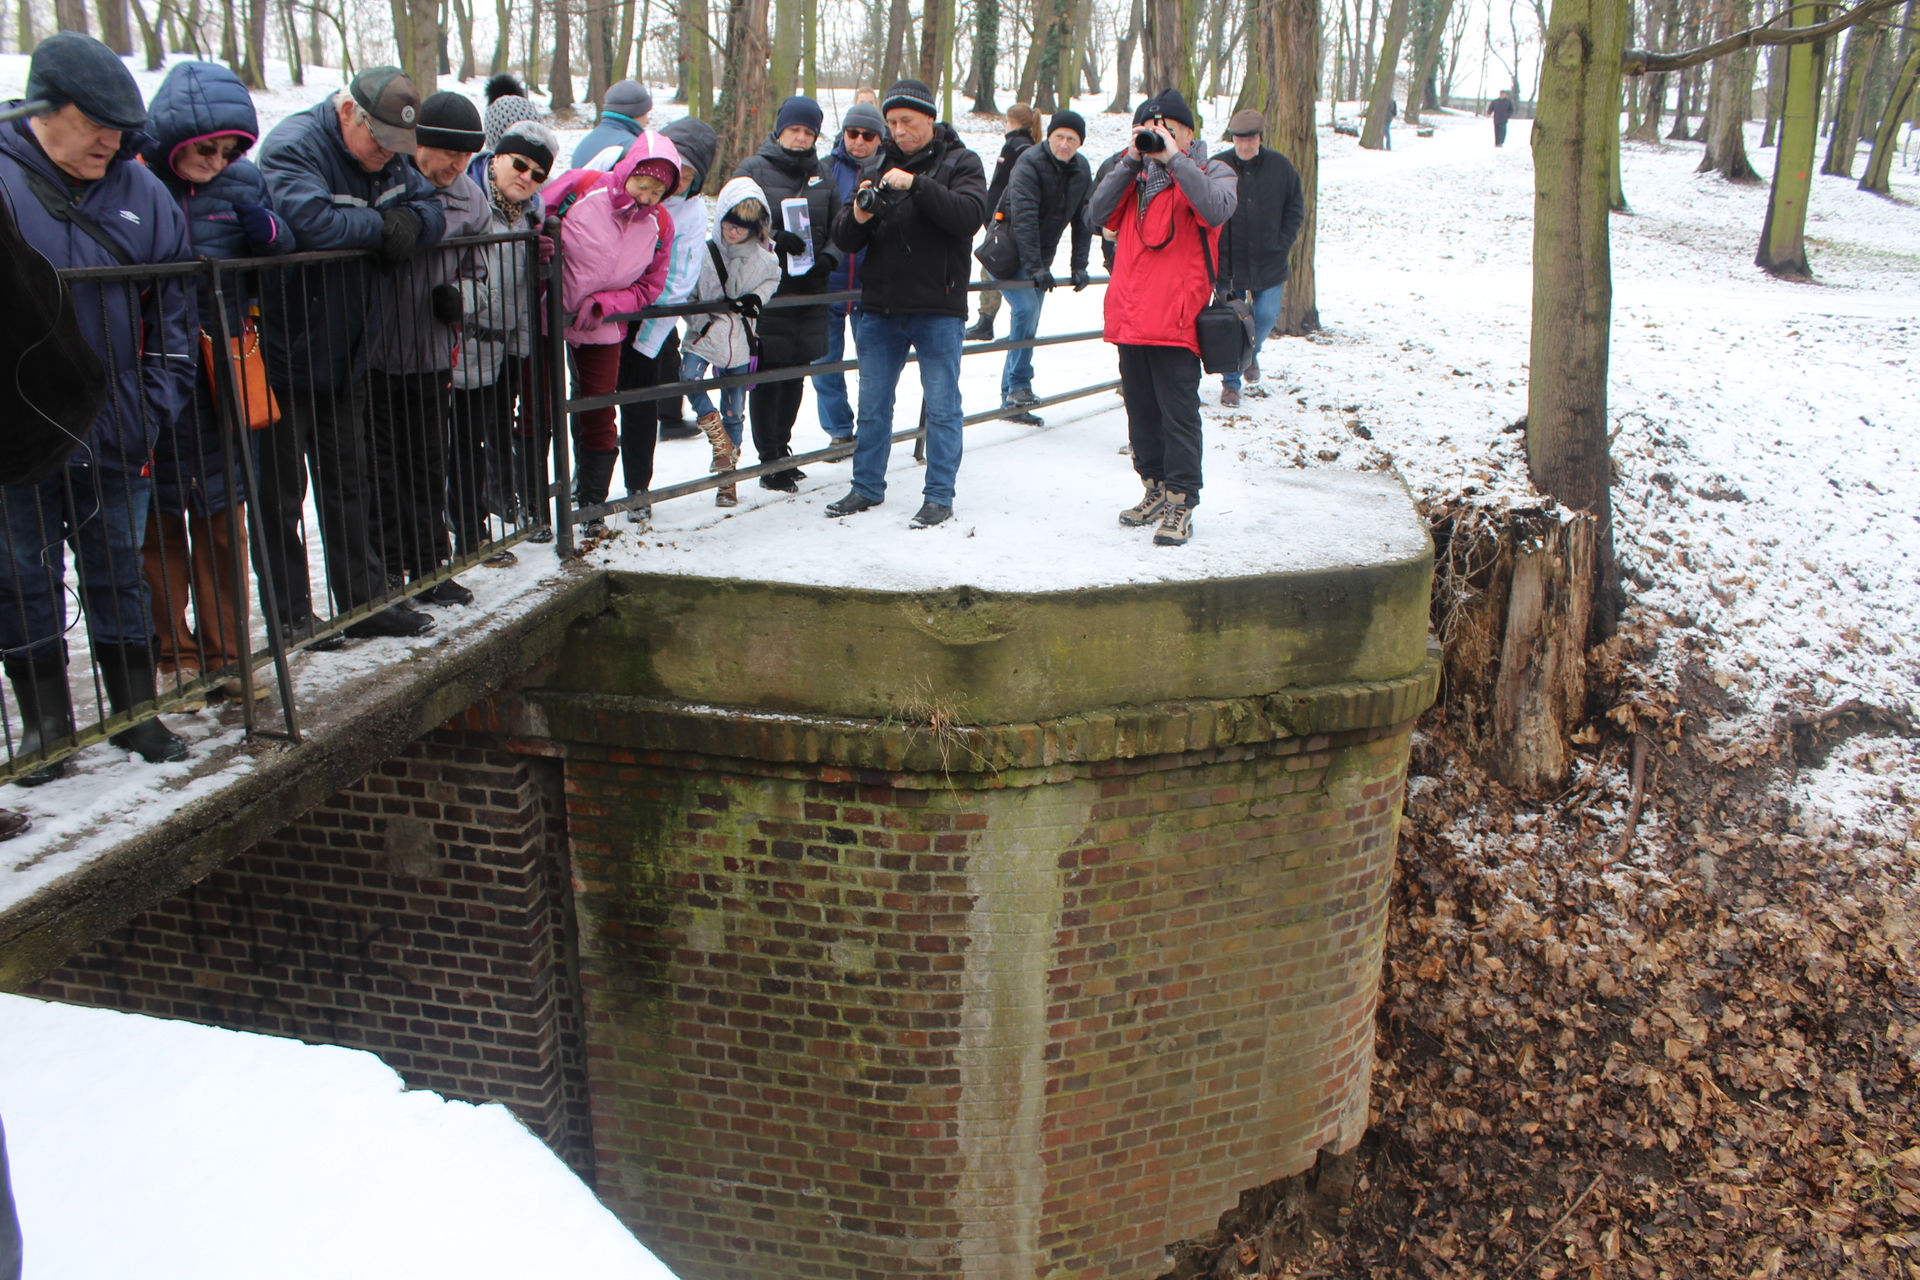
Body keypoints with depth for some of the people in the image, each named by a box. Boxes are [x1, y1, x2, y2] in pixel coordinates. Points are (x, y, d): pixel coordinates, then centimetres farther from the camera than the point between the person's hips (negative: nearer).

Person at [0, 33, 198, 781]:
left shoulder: (141, 193, 4)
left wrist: (156, 409, 2)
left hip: (114, 434, 2)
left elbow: (174, 310, 9)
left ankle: (135, 711, 24)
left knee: (119, 574, 12)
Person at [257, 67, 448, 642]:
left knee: (349, 486, 15)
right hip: (284, 356, -8)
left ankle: (365, 601, 25)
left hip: (344, 356, 8)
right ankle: (290, 617, 12)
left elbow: (431, 208, 9)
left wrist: (411, 221, -14)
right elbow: (312, 221, -34)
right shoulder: (293, 147, -19)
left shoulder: (390, 159, 6)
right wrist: (382, 224, -18)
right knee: (281, 494, 2)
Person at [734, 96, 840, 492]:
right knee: (768, 377, -3)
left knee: (796, 374, 11)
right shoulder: (752, 170, -1)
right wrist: (774, 240, -21)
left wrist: (828, 256, -8)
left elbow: (838, 228, 13)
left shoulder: (821, 175, 13)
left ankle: (781, 448, 26)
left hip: (808, 291, 5)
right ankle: (770, 461, 5)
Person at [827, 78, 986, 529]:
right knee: (872, 403, 10)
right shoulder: (879, 165, 12)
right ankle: (866, 488, 21)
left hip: (938, 309, -4)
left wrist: (916, 184, -26)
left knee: (941, 405, 0)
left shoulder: (960, 162, 1)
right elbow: (844, 239, 8)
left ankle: (939, 496, 8)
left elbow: (969, 216, -19)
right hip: (880, 306, 5)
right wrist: (857, 217, -15)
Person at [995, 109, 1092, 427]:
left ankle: (1011, 401, 14)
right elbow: (1023, 217, -28)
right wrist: (1034, 267, -35)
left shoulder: (1081, 171, 1)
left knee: (1029, 322, 7)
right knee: (1026, 309, -24)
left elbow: (1083, 221, 5)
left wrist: (1079, 267, -3)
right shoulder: (1030, 163, -19)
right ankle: (1019, 385, -16)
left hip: (1040, 258, 7)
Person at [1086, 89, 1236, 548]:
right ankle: (1155, 490, 26)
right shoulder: (1138, 176, 18)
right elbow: (1099, 213, 3)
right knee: (1141, 410, 13)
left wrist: (1174, 159, -16)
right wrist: (1130, 161, -4)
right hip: (1130, 317, 6)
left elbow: (1216, 209, -19)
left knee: (1178, 414, -6)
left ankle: (1180, 504, -1)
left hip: (1175, 320, -6)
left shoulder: (1212, 172, 3)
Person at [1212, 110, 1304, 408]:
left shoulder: (1280, 166, 0)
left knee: (1266, 316, -1)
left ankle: (1250, 355, 32)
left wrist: (1282, 244, -1)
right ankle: (1231, 383, 18)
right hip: (1227, 263, -1)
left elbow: (1295, 209, 8)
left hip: (1268, 262, 1)